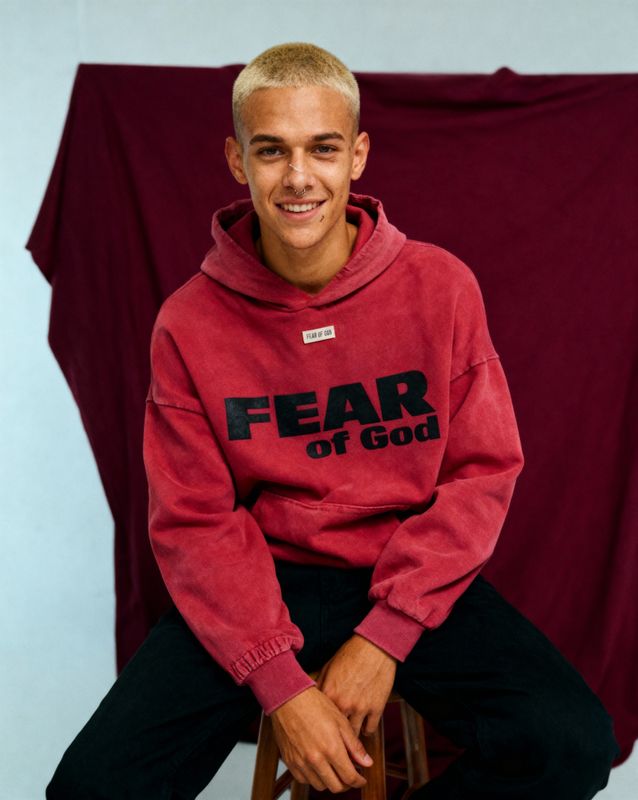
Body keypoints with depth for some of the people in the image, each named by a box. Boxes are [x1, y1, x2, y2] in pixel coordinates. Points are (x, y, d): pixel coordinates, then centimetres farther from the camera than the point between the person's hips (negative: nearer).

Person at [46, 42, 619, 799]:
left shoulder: (441, 287, -6)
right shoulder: (189, 323, -7)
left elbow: (483, 473, -4)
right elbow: (196, 521, -5)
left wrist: (385, 638, -13)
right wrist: (278, 683, -16)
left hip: (411, 576, 1)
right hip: (261, 582, 0)